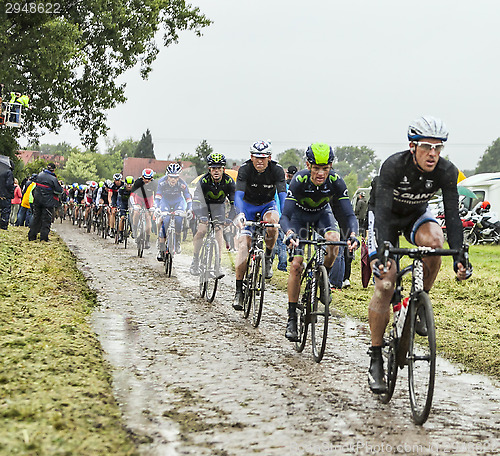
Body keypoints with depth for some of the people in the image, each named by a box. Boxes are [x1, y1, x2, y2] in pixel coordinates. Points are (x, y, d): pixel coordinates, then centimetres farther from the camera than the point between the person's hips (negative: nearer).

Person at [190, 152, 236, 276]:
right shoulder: (203, 181, -31)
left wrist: (230, 218, -46)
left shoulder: (229, 181, -26)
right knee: (202, 230, -20)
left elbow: (234, 202, -29)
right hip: (204, 204, -1)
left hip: (219, 205, 1)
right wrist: (200, 216, -57)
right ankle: (195, 260, -3)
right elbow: (196, 201, -39)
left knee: (219, 232, -15)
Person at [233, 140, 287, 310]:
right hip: (248, 205, 0)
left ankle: (268, 258, -8)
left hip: (267, 205, 0)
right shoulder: (245, 169, -24)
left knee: (272, 222, -35)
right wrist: (240, 214, -52)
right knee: (243, 244, -16)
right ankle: (239, 291, -12)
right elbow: (238, 195, -32)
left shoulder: (277, 170, -22)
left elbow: (283, 195, -30)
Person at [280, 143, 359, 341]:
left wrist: (352, 234, -50)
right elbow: (285, 215, -38)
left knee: (333, 239, -32)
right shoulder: (299, 180, -34)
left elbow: (348, 214, -30)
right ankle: (292, 317, -2)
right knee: (296, 265, -12)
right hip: (299, 214, -1)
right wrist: (290, 233, -59)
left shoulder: (336, 182, -29)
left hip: (322, 213, 1)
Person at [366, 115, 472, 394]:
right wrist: (379, 255, -51)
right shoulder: (393, 166, -32)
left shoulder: (447, 172, -24)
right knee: (385, 284, -15)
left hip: (417, 215, 3)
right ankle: (376, 359, -4)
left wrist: (460, 258, -38)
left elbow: (453, 215, -26)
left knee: (434, 240, -33)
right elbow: (382, 210, -38)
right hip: (387, 217, -3)